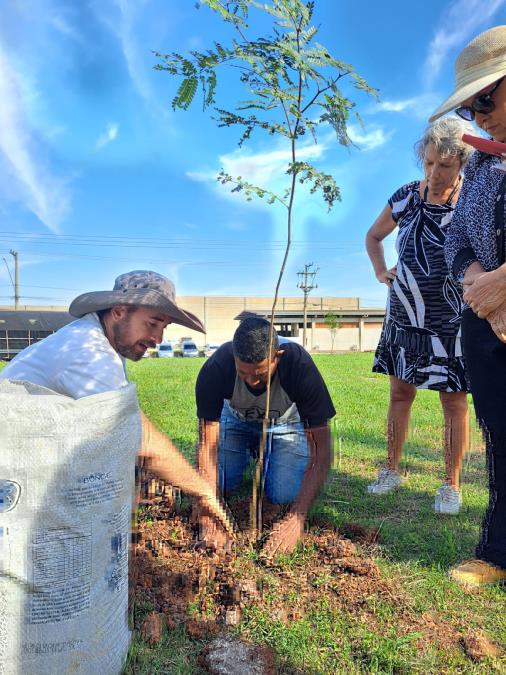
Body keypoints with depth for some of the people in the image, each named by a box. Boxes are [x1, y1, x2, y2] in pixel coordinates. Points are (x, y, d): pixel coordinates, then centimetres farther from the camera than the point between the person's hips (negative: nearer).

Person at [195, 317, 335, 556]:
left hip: (285, 422, -1)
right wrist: (209, 518, -37)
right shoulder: (215, 368, -35)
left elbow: (321, 450, -33)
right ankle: (249, 451, 16)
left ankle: (266, 454, 14)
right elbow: (207, 444, -29)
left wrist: (296, 519, -41)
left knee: (285, 496, -18)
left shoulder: (299, 365, -37)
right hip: (235, 419, 1)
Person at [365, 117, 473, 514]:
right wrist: (381, 272, 6)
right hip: (405, 317, 3)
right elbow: (374, 236, 17)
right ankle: (392, 470, 26)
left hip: (451, 322, -3)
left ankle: (452, 485, 20)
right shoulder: (407, 196, 2)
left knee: (454, 403, 5)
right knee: (400, 394, 11)